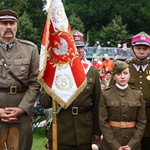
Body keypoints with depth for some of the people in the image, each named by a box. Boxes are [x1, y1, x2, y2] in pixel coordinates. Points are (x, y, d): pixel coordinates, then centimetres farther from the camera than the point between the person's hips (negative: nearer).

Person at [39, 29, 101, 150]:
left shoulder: (93, 72, 3)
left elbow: (97, 103, 7)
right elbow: (44, 102, -4)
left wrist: (97, 131, 8)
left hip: (85, 133, 2)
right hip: (60, 132, -1)